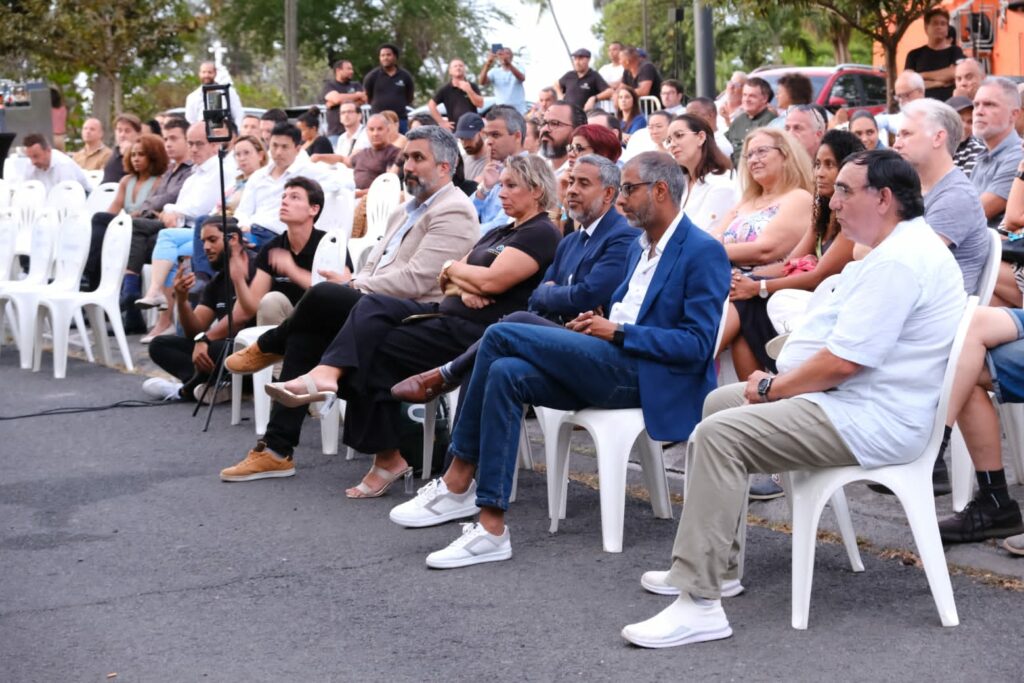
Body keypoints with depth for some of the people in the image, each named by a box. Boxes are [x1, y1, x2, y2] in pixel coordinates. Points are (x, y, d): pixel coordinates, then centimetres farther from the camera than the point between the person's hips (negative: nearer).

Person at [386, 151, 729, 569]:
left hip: (648, 376, -9)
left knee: (501, 336, -19)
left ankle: (458, 482, -11)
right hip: (610, 366, 9)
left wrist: (617, 333, -14)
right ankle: (491, 526, -18)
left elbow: (698, 344, -15)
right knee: (506, 374, -17)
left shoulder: (704, 253, -7)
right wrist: (600, 325, 4)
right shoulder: (640, 247, 22)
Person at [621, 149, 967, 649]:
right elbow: (833, 330, 17)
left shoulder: (899, 261, -21)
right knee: (720, 402, 19)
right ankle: (715, 565, 20)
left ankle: (700, 602, -23)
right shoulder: (897, 249, 16)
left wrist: (771, 388, -10)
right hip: (856, 401, 12)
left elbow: (842, 362, -25)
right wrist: (777, 380, 3)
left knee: (719, 434, -22)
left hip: (871, 421, -12)